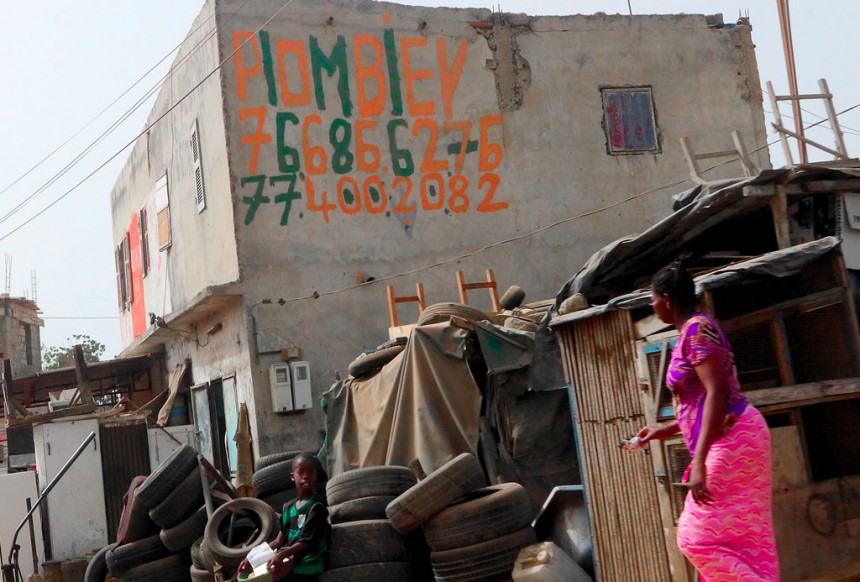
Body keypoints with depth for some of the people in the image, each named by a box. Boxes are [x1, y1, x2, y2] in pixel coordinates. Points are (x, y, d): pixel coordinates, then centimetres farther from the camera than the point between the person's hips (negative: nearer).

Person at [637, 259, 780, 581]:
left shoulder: (697, 328, -14)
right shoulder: (692, 331, 16)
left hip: (731, 441, -10)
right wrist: (666, 430, 30)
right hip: (730, 441, 10)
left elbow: (717, 393, -23)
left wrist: (698, 462, -27)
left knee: (699, 537, -6)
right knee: (741, 540, 10)